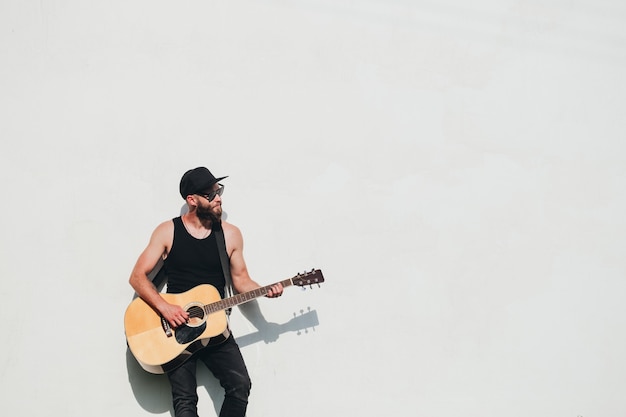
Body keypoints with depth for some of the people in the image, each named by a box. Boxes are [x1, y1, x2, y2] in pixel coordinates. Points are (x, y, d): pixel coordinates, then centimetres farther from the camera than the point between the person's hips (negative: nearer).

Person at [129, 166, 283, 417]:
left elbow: (240, 279, 13)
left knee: (240, 384, -18)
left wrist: (264, 291, -7)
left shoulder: (230, 234, 5)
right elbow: (138, 277, -3)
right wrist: (164, 307, -17)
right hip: (176, 327, -2)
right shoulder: (168, 231, -1)